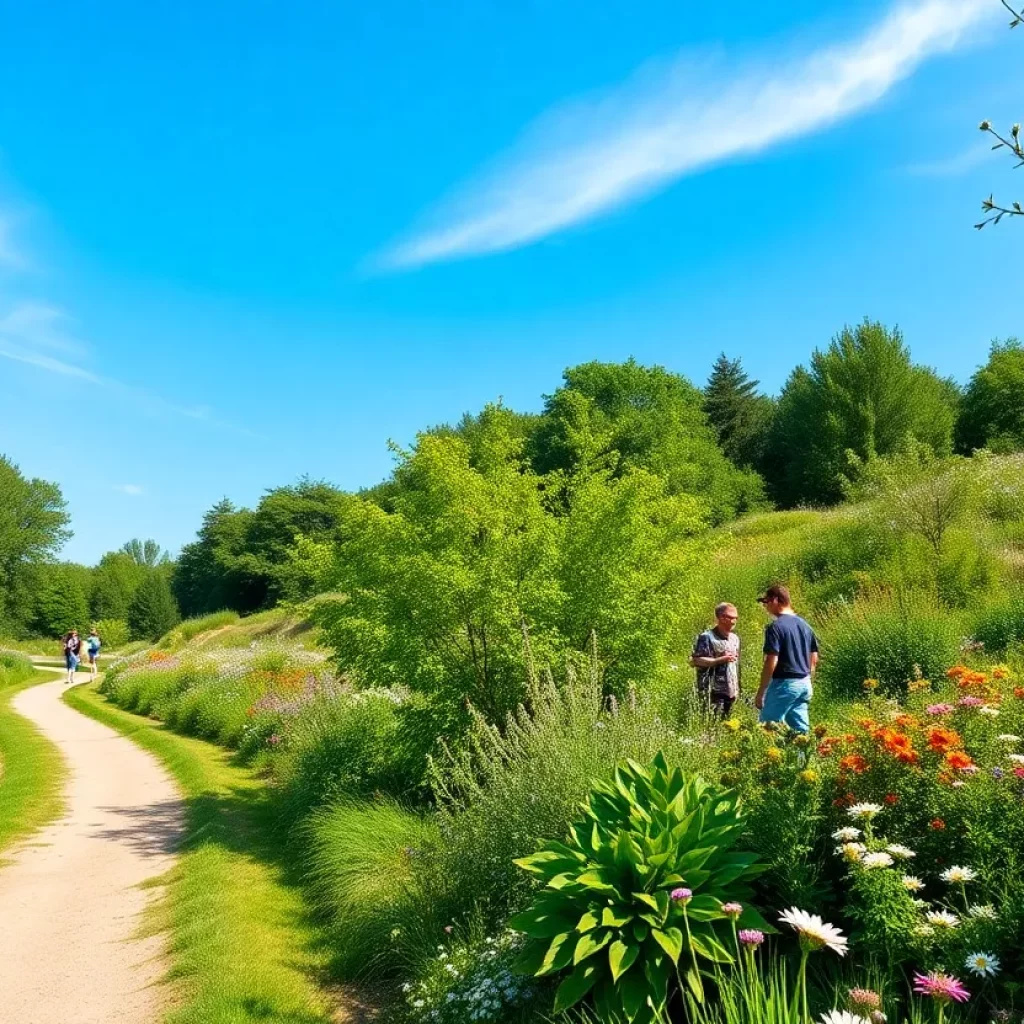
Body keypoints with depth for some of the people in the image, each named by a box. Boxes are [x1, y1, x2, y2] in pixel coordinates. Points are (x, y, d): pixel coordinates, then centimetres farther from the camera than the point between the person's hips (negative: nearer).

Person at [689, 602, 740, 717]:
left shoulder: (735, 638, 15)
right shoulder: (707, 637, -10)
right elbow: (695, 660, -16)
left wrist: (737, 688, 19)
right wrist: (721, 660, -22)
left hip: (730, 691, 8)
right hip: (713, 692, -8)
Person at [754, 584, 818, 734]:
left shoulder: (775, 627, -13)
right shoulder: (805, 625, 12)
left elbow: (771, 662, -18)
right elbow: (814, 659, 16)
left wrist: (760, 693, -13)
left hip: (784, 684, -8)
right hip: (804, 684, 8)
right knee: (801, 730, 10)